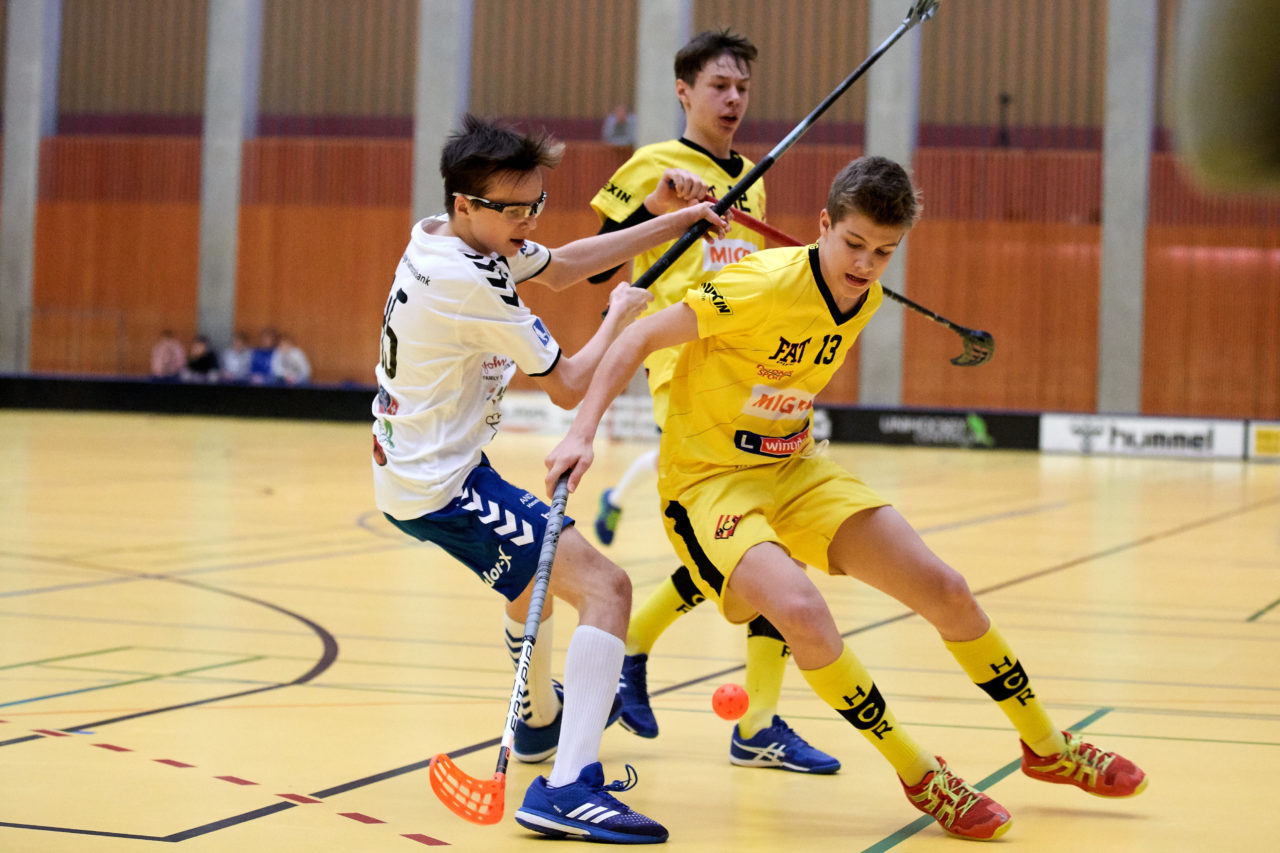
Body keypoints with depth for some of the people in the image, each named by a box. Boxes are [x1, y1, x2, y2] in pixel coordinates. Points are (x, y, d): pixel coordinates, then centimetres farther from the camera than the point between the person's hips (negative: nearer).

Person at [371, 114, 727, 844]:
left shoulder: (454, 239, 3)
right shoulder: (471, 284, -24)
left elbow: (560, 267, 17)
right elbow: (568, 387, -16)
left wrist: (677, 222, 14)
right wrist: (621, 314, 1)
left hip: (409, 472, 11)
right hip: (440, 486, -11)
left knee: (540, 567, 35)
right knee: (604, 587, -19)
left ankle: (544, 720, 57)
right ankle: (568, 788, -29)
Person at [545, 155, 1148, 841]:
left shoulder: (867, 297, -2)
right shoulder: (766, 285, -24)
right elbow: (640, 338, -21)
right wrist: (582, 432, -28)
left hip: (794, 469, 7)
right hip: (708, 476, -7)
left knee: (945, 591, 0)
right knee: (802, 610, -33)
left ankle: (1047, 747, 22)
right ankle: (920, 778, -13)